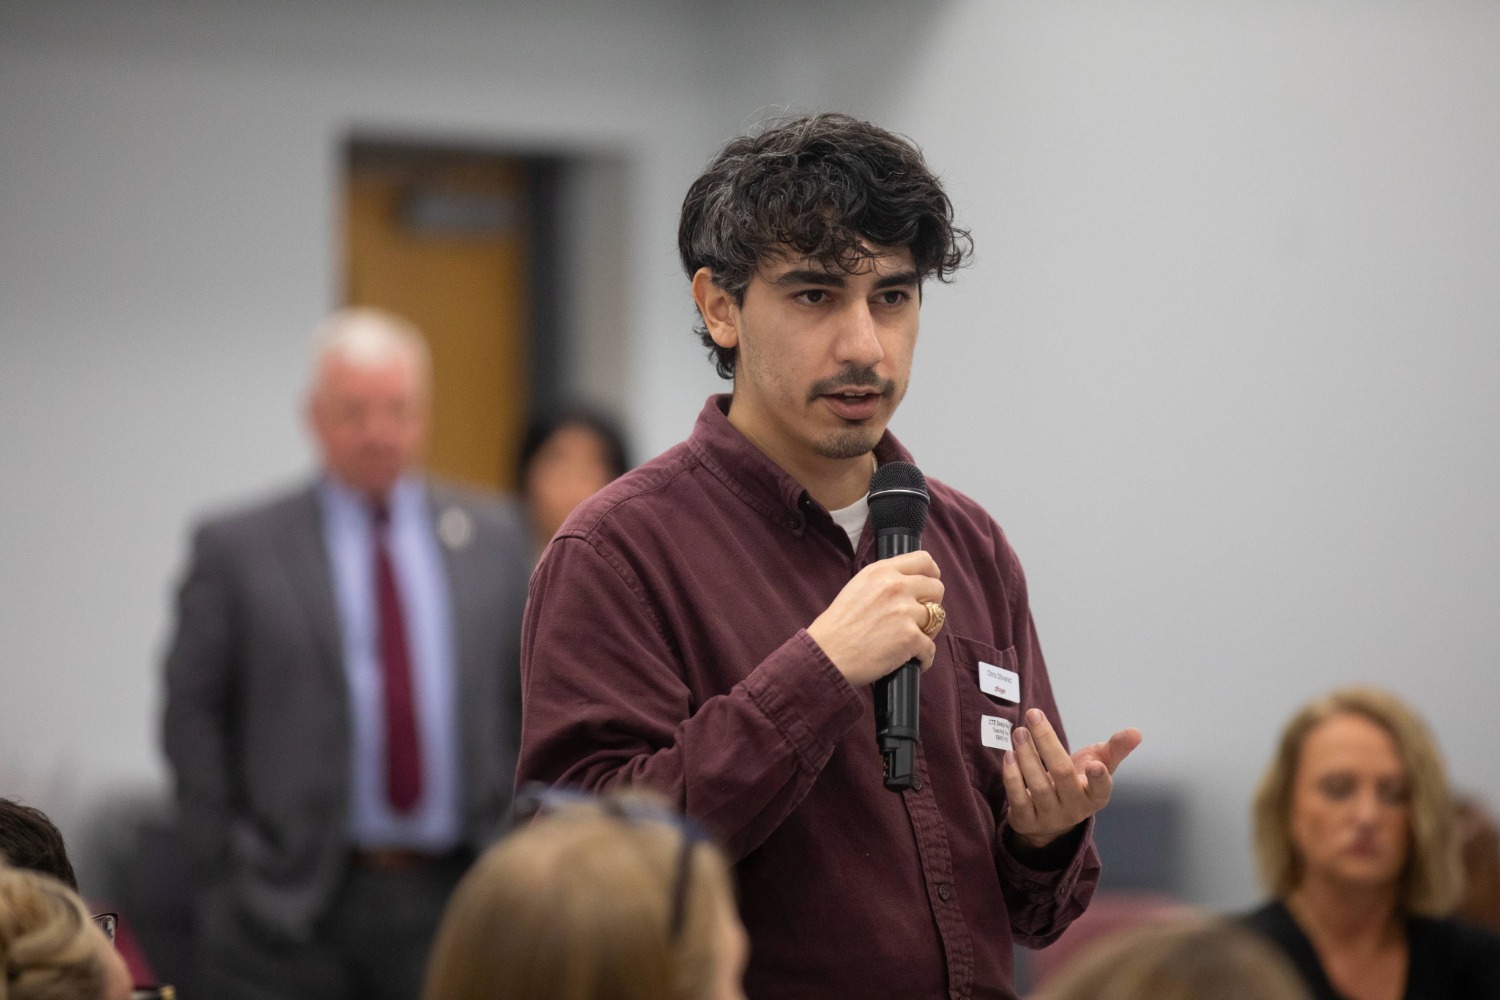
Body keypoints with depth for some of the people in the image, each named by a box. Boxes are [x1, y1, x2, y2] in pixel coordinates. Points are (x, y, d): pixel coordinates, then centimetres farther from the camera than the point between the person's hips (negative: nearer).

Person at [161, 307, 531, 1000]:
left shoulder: (492, 535, 10)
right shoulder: (238, 549, 1)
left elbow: (529, 697, 13)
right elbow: (192, 715, 1)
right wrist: (225, 871, -4)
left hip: (455, 895, 2)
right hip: (296, 912, -2)